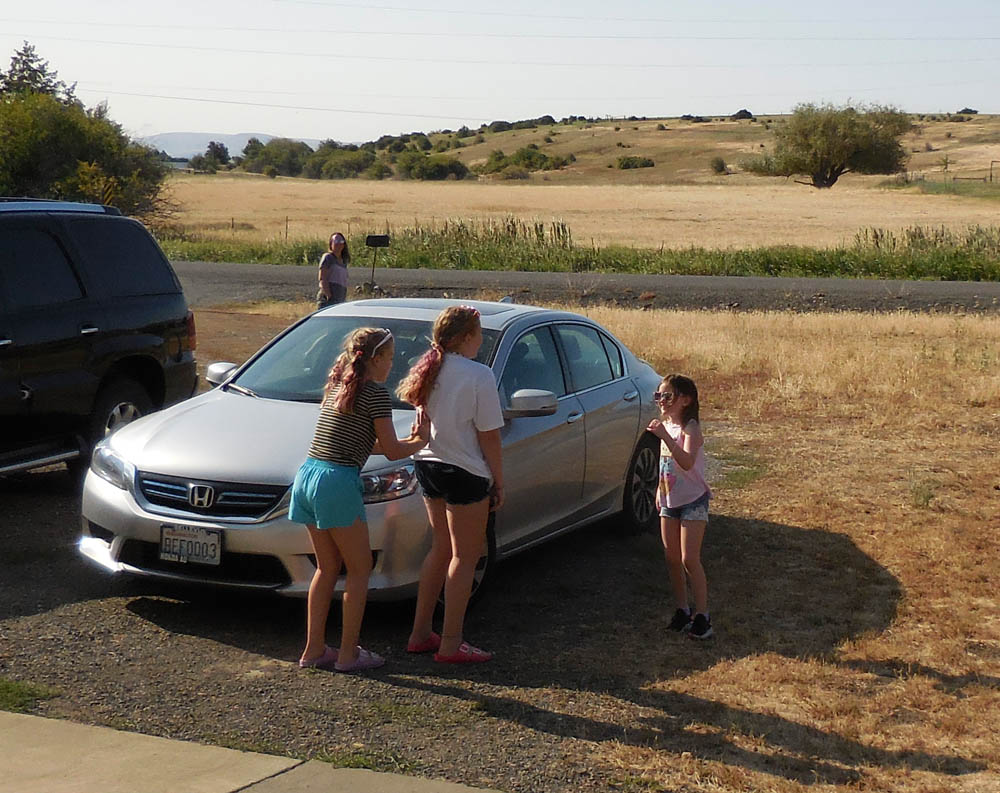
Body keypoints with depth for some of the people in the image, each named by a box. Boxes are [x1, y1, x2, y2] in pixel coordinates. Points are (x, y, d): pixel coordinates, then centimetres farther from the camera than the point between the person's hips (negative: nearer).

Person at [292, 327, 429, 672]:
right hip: (337, 482, -8)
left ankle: (313, 650, 19)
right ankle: (348, 654, 8)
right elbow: (392, 451, -6)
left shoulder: (337, 385, 18)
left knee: (327, 567, 18)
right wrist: (421, 441, 13)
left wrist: (409, 439, 22)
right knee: (359, 569, 6)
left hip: (306, 476, 8)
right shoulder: (375, 393, -7)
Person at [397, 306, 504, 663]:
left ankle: (420, 634, 24)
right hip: (465, 473, -8)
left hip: (429, 465, 8)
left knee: (440, 549, 19)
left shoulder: (429, 369, 5)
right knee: (465, 557, 3)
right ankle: (450, 645, 7)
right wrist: (499, 482, -5)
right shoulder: (479, 376, -17)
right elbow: (488, 436, -14)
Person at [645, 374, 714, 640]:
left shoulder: (690, 428, -18)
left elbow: (687, 462, -35)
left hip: (693, 500, -8)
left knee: (689, 559, -10)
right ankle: (681, 610, 20)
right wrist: (660, 488, 17)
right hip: (670, 499, 8)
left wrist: (665, 437, -44)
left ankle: (702, 615, -3)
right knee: (672, 558, 9)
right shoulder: (665, 425, 7)